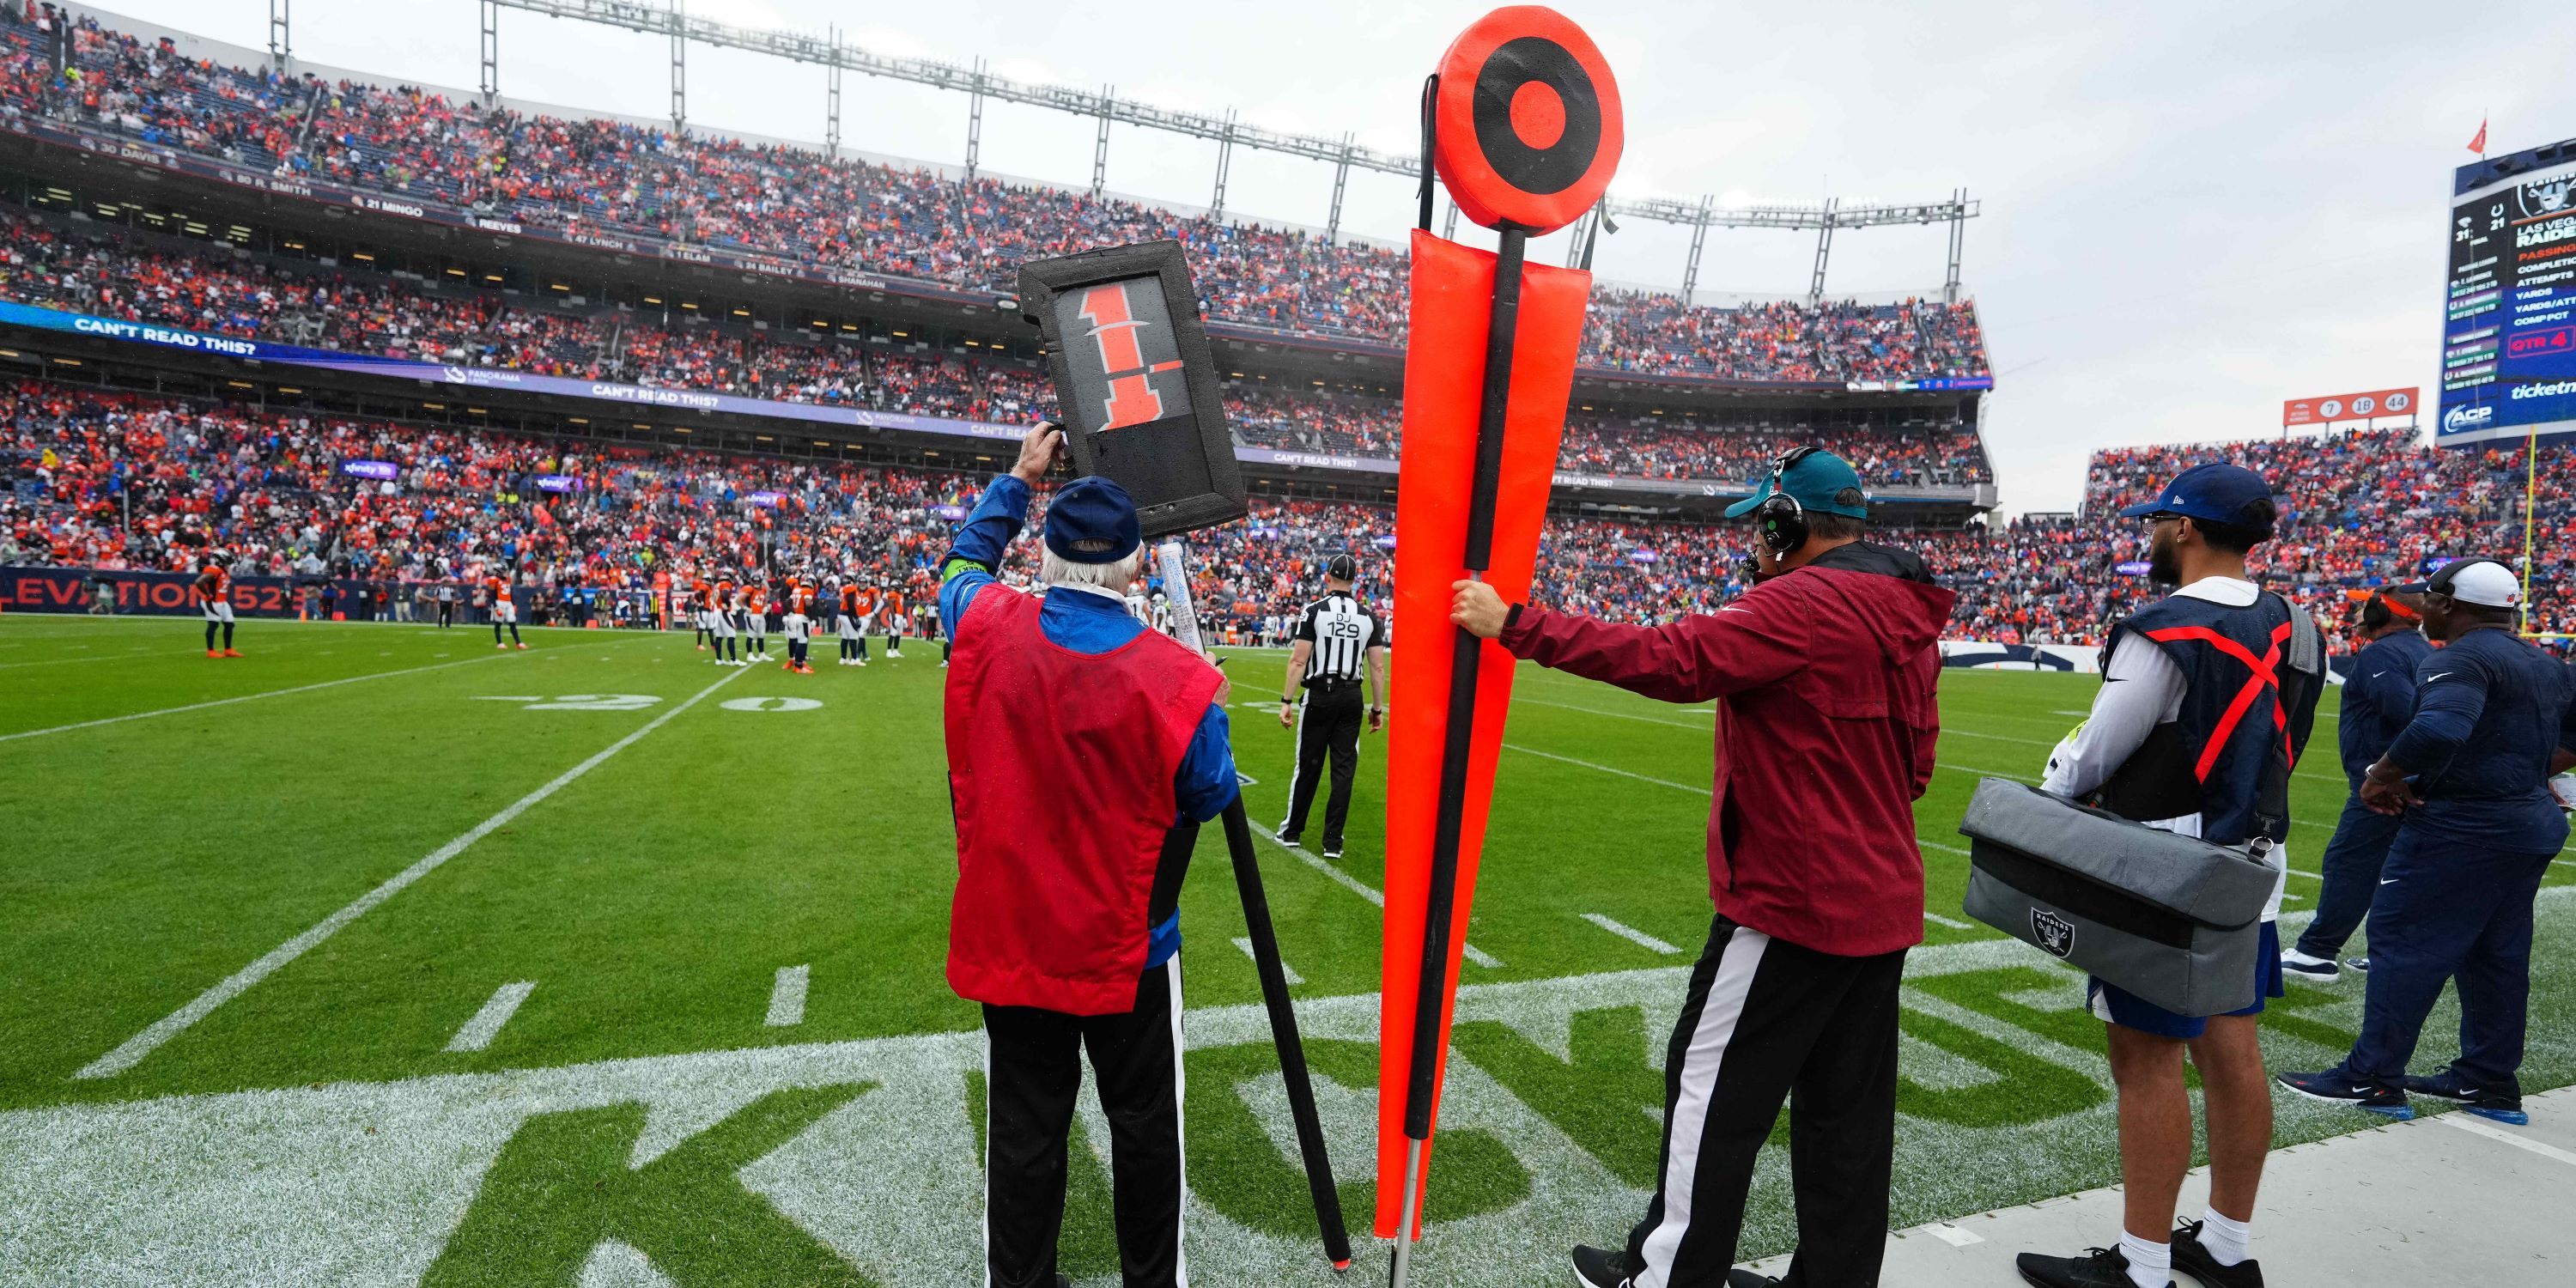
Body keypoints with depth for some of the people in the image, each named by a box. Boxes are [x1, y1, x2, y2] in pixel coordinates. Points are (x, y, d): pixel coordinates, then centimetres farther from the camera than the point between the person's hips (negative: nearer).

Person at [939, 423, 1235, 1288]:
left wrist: (1017, 480, 20)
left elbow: (962, 564, 11)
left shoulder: (987, 630, -14)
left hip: (1008, 937, 3)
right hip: (1127, 950, -2)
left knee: (1024, 1129, 17)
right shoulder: (1179, 683, -22)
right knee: (1142, 1124, 17)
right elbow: (1210, 799, -5)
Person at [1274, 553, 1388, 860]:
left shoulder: (1314, 611, -7)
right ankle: (1333, 841, 10)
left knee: (1308, 765, 8)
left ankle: (1292, 831, 22)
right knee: (1344, 768, 7)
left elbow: (1298, 661, -11)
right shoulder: (1368, 617, 2)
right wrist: (1377, 708, 11)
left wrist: (1287, 701, -7)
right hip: (1351, 697, 2)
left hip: (1318, 696, -2)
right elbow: (1378, 667, 2)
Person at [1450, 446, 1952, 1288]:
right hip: (1882, 901, 9)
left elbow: (1672, 660, -27)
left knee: (1712, 1089, 4)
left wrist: (1514, 625, -24)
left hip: (1797, 901, -9)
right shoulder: (1908, 615, 12)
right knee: (1847, 1111, 17)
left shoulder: (1807, 603, -17)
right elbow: (1914, 764, 17)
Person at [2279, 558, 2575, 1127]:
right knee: (2497, 955, 16)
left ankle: (2372, 1078, 2)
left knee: (2403, 943, -3)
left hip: (2462, 828, -10)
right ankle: (2490, 1080, 26)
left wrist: (2384, 775, -22)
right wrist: (2522, 770, 16)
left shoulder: (2460, 660, -19)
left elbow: (2438, 729, -35)